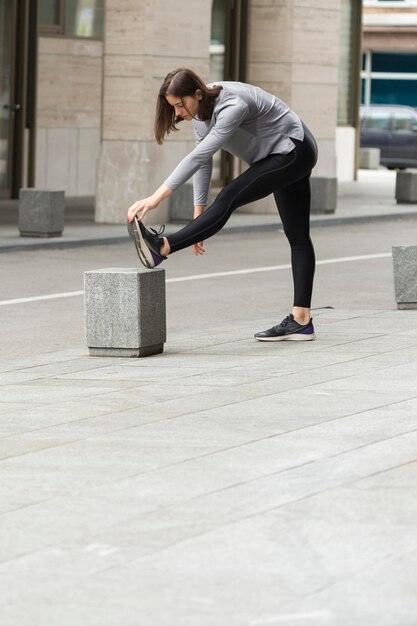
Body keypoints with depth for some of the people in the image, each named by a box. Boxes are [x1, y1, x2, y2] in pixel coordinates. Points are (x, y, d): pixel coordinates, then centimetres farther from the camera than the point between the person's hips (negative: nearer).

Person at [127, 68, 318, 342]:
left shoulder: (232, 107, -32)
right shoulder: (201, 110, -4)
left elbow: (198, 157, -39)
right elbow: (203, 161, 2)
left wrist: (157, 197, -44)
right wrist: (199, 212, -4)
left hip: (293, 152, -10)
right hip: (280, 158, 10)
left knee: (229, 199, -25)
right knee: (297, 236, 7)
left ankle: (162, 247, -38)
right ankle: (301, 321, 7)